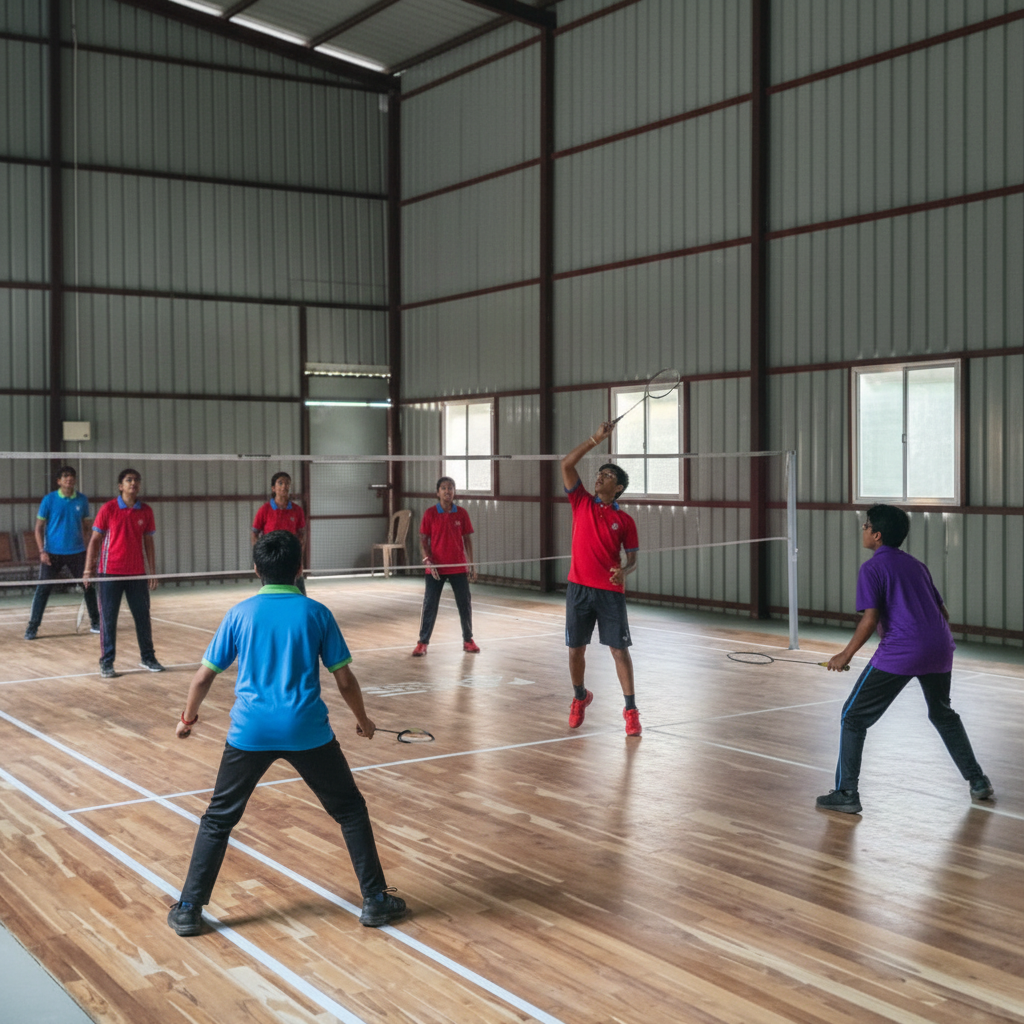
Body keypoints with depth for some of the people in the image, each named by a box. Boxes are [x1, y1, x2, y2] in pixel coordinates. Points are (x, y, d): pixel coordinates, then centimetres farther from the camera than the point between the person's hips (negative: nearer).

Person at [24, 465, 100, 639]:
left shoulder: (82, 500, 4)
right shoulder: (49, 500, -4)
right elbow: (39, 528, 0)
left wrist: (88, 549, 5)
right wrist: (42, 551, -10)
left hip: (77, 553, 2)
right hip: (52, 553, -2)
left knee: (89, 586, 5)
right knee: (43, 590, -3)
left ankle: (95, 623, 19)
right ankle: (32, 628, 3)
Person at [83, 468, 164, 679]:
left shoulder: (146, 511, 4)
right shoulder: (108, 509, -5)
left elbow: (148, 542, 9)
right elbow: (95, 540, -1)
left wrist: (153, 572, 6)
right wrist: (88, 570, -6)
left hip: (137, 573, 3)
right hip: (110, 573, -3)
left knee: (143, 616, 8)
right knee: (108, 618, 1)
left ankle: (147, 657, 21)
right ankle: (106, 663, 9)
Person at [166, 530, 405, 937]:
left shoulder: (240, 614, 5)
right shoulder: (317, 613, 2)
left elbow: (203, 677, 7)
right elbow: (344, 679, 4)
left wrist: (188, 717, 25)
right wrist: (363, 720, 21)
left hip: (249, 732, 1)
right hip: (307, 731, -1)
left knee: (218, 820, 17)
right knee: (350, 810, 17)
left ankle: (188, 910, 17)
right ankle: (375, 900, 17)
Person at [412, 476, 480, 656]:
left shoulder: (462, 513, 2)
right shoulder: (430, 513, -3)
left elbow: (467, 539, 6)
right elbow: (423, 540, -1)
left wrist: (471, 563, 2)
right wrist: (428, 560, -15)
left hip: (459, 567, 2)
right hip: (435, 568, -2)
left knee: (465, 604, 6)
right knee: (429, 605, 1)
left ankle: (468, 640, 19)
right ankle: (422, 643, 9)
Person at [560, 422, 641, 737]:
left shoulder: (625, 521, 3)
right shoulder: (581, 502, 6)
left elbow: (632, 559, 5)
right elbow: (566, 464, -3)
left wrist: (624, 571, -18)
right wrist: (596, 439, -9)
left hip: (611, 592, -2)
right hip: (579, 589, 2)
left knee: (619, 649, -3)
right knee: (576, 649, 8)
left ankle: (631, 709, 4)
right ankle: (580, 698, 31)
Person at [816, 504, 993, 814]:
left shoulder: (872, 568, -2)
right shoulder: (916, 565, 19)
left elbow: (870, 619, -10)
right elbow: (943, 612, 21)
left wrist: (846, 654, -1)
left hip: (898, 654, -7)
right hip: (939, 648, 7)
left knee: (853, 718, 4)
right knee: (943, 714, 31)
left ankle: (846, 794, 0)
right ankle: (978, 781, 33)